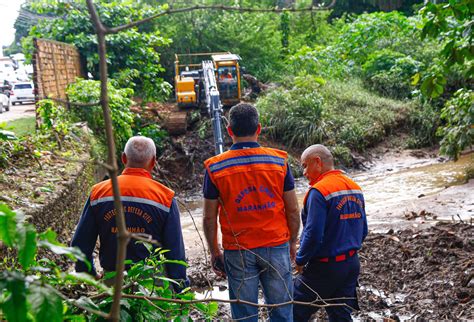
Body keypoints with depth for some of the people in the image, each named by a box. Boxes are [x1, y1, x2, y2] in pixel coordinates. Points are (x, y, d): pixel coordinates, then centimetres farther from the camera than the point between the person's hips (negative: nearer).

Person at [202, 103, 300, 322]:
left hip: (238, 252, 0)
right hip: (277, 247, 1)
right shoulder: (279, 161, -4)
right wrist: (292, 242, 14)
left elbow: (209, 217, -3)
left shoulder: (215, 167, -6)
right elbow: (293, 210, 0)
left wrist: (214, 252, 9)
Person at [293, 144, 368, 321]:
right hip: (351, 265, 8)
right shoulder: (355, 188, 7)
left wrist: (300, 260, -9)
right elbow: (363, 231, 12)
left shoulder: (319, 191, -19)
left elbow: (313, 235, -23)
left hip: (325, 267, -8)